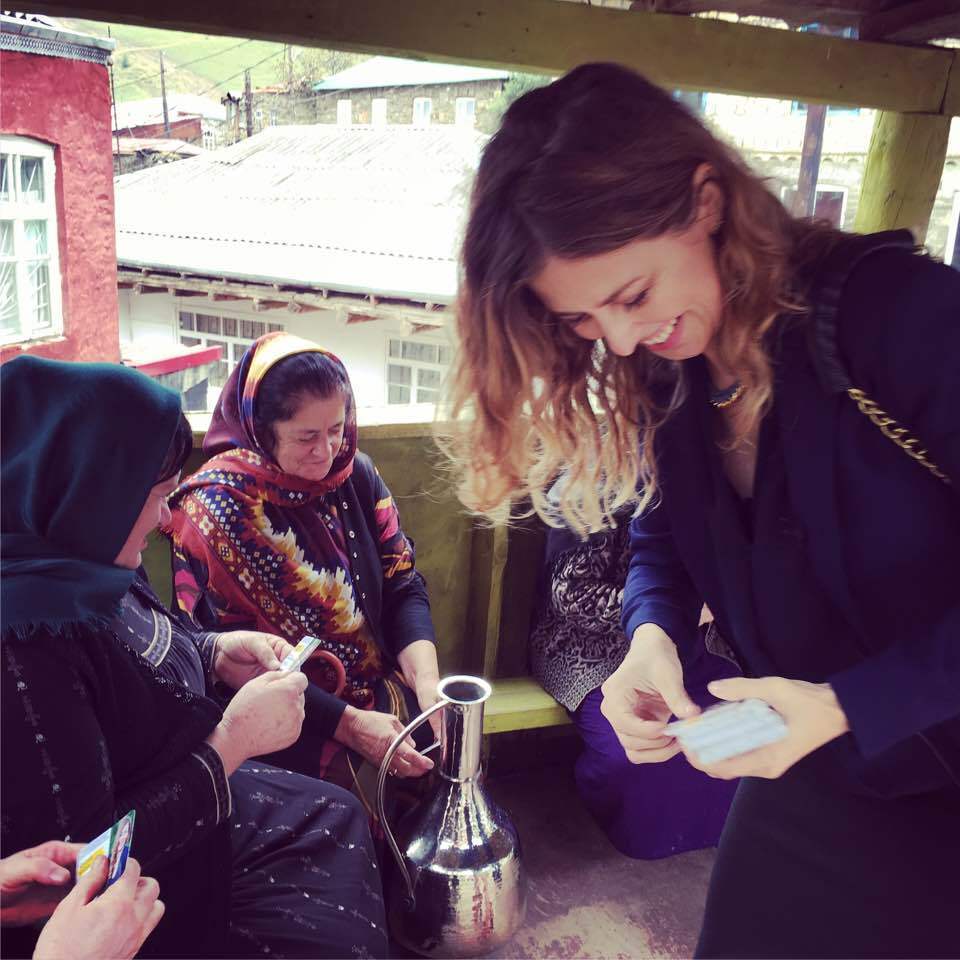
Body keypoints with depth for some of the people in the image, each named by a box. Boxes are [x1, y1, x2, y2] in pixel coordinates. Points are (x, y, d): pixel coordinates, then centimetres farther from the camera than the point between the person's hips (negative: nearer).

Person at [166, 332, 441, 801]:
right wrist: (347, 724, -20)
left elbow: (403, 586, 2)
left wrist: (429, 687, -14)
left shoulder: (355, 474, 2)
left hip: (377, 691, 5)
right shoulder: (218, 506, -13)